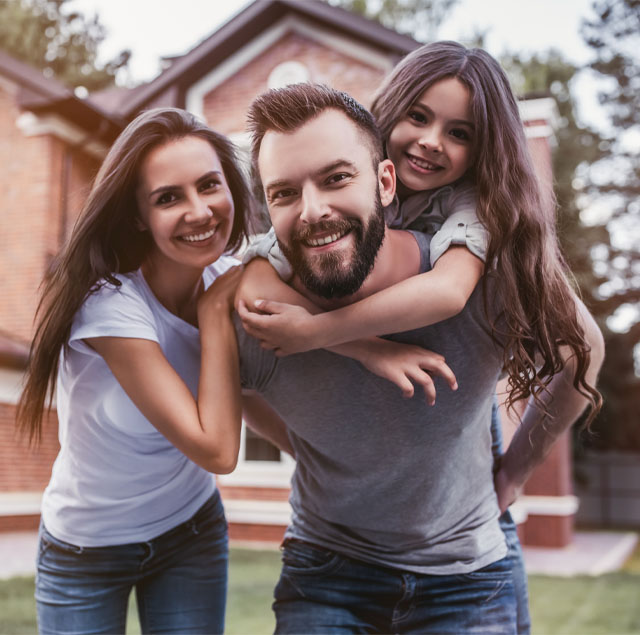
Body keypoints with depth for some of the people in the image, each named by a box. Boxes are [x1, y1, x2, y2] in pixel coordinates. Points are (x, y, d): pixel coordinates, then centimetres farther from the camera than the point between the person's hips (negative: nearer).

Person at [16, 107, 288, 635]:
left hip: (190, 531, 4)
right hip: (85, 550, -4)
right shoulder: (111, 303, -29)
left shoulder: (230, 279, -13)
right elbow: (216, 449, -31)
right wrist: (216, 311, -27)